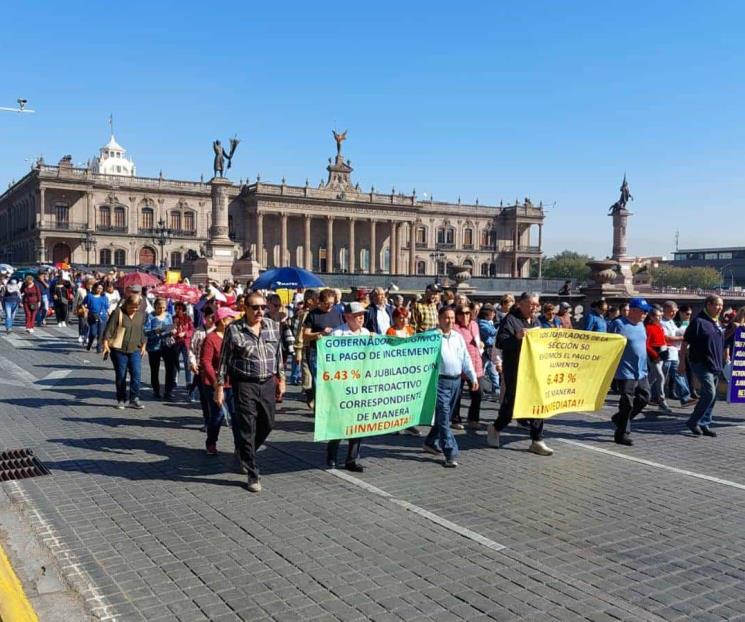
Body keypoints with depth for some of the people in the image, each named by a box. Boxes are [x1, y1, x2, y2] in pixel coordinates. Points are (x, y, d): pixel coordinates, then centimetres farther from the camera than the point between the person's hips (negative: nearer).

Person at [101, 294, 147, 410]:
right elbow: (109, 329, -8)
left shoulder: (141, 314, 8)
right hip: (119, 349, -3)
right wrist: (106, 344, -13)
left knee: (136, 374, -7)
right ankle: (121, 400, 16)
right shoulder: (118, 313, -7)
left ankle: (134, 400, -1)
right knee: (120, 375, 4)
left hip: (135, 350, 3)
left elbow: (143, 331, 16)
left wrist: (143, 346, 15)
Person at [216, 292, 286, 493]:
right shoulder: (234, 329, -7)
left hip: (268, 384, 5)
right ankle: (253, 474, 8)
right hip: (245, 384, -5)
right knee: (247, 429, -2)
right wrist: (220, 387, -4)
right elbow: (224, 360, -3)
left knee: (267, 424, 13)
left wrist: (281, 379, 13)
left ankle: (245, 454, 39)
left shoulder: (273, 326, 6)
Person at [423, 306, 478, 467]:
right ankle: (450, 454, -9)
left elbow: (466, 358, 16)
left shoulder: (458, 337, 13)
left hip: (456, 380, 7)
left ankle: (431, 442, 34)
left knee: (445, 416, 16)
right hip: (440, 381, -7)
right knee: (443, 417, -8)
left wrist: (473, 377, 10)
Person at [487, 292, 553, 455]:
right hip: (515, 370, -7)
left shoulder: (535, 322, 17)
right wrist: (517, 337, -33)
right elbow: (500, 342, -19)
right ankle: (495, 428, 28)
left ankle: (537, 441, 10)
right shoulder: (511, 320, -9)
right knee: (512, 402, 2)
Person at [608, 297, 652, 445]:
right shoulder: (618, 324, -12)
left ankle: (620, 418, 29)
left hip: (641, 372, 8)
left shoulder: (641, 325, 12)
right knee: (627, 403, -4)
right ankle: (622, 434, 9)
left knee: (644, 398, 11)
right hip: (625, 372, -8)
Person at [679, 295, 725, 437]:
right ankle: (693, 422, -5)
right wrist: (682, 362, -12)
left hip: (715, 366, 8)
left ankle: (704, 424, 17)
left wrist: (721, 362, 22)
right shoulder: (698, 321, -11)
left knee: (711, 396, 9)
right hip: (701, 364, -8)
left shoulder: (717, 323, 14)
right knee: (710, 393, -16)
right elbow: (685, 343, -11)